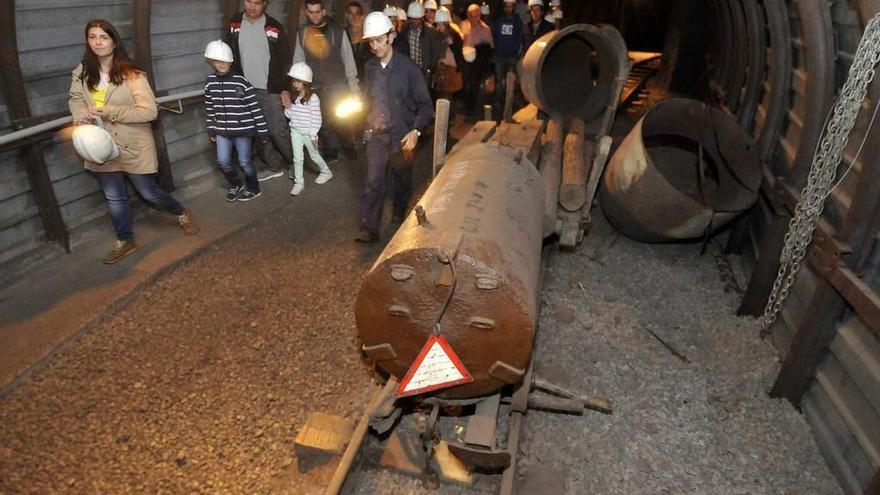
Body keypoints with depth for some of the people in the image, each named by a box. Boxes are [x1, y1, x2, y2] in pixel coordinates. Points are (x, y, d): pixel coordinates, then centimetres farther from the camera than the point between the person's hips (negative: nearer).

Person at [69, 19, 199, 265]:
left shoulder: (131, 74, -15)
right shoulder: (82, 73, 1)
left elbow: (149, 111, -20)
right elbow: (75, 99, 15)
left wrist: (110, 112, -23)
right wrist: (80, 115, -9)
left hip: (133, 147, -5)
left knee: (149, 193, 6)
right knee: (114, 198, 15)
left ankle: (182, 214, 35)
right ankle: (125, 241, 33)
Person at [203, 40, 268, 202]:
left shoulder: (242, 82, -13)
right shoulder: (210, 82, 1)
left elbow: (255, 109, -11)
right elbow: (209, 109, 12)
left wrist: (263, 132, -11)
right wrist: (211, 131, 15)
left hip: (243, 130, -4)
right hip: (222, 131, 4)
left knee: (245, 161, 5)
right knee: (223, 161, 7)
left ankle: (253, 188, 28)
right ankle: (236, 185, 32)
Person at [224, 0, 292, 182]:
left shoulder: (274, 27, -5)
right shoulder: (234, 24, 4)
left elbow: (285, 61, -3)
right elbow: (228, 55, 10)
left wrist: (285, 89, -10)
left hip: (271, 90, -4)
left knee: (278, 132, -4)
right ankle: (275, 166, 21)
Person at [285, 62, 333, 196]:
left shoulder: (313, 98, -15)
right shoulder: (294, 97, 4)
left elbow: (316, 118, -14)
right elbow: (290, 115, 10)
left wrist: (313, 134, -14)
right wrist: (287, 107, -9)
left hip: (308, 133, -5)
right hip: (295, 131, 5)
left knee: (314, 156, 13)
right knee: (297, 158, 6)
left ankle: (326, 172, 36)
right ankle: (299, 182, 14)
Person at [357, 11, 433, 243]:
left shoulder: (408, 68, -12)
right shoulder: (369, 67, 1)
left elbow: (425, 104, -11)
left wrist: (415, 131, -23)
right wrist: (368, 120, 1)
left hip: (402, 135, -2)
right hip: (377, 134, 2)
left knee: (402, 180, 14)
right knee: (373, 182, -5)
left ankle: (399, 215, 38)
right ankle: (369, 229, -3)